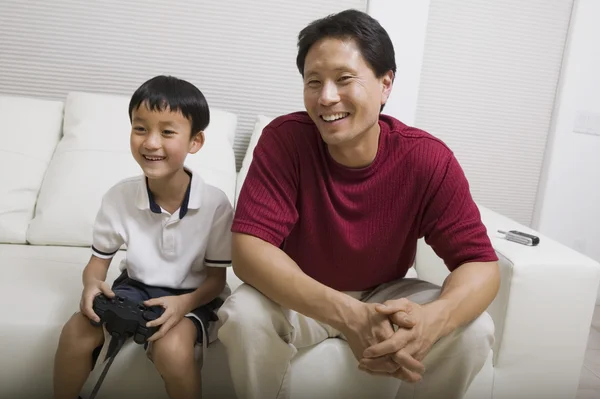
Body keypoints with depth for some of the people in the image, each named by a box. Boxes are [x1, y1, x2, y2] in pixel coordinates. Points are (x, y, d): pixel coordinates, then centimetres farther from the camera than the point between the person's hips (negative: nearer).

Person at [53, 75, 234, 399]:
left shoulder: (215, 204, -20)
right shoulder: (119, 197, -12)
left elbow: (216, 278, -10)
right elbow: (98, 261, 1)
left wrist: (185, 303, -30)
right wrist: (91, 284, -23)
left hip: (192, 295, -3)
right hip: (135, 286, 3)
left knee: (172, 350, -31)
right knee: (76, 332, -19)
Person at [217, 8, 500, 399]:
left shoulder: (428, 159, -20)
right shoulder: (284, 139, -23)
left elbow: (481, 263, -20)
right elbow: (248, 248, -30)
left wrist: (433, 317, -45)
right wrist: (348, 315, -44)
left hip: (385, 295, 2)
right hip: (302, 298, -1)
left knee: (474, 330, -21)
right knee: (244, 315, -30)